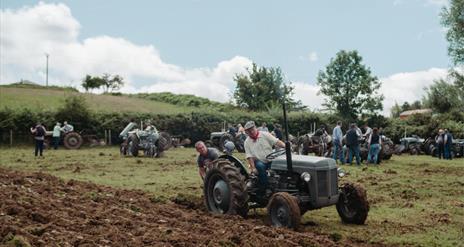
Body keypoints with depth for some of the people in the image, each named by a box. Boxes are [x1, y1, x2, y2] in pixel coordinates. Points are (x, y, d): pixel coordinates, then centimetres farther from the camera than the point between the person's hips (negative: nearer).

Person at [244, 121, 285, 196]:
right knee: (260, 166, -34)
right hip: (259, 162, -1)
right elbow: (249, 156, -4)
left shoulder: (265, 135, 1)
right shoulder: (247, 142, 3)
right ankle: (262, 193, -26)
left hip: (270, 160, 1)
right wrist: (253, 168, -16)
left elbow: (277, 142, -8)